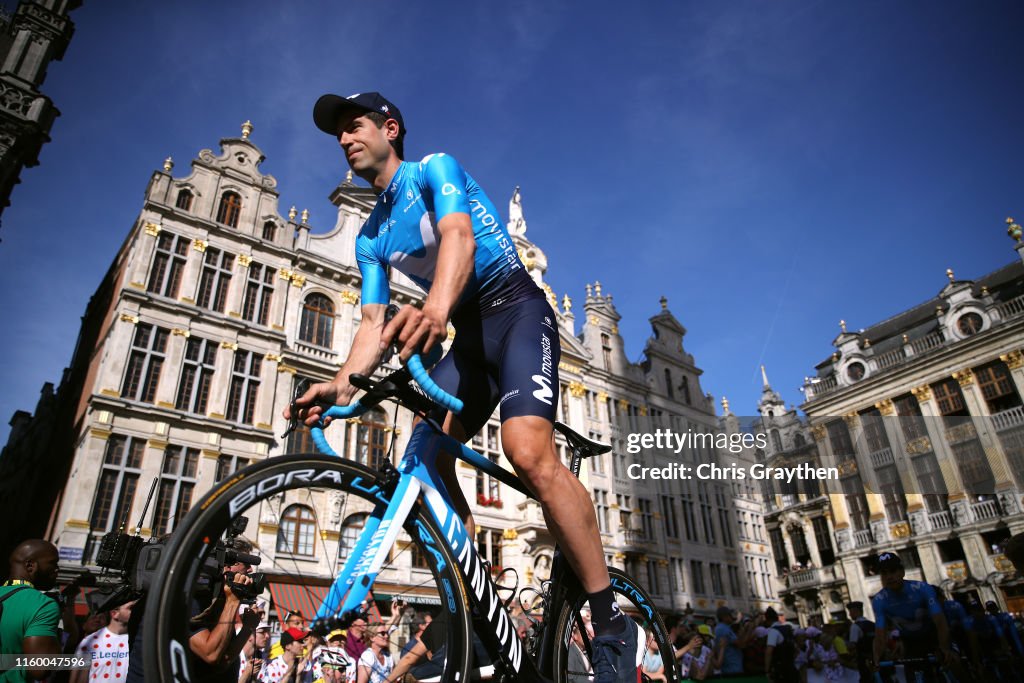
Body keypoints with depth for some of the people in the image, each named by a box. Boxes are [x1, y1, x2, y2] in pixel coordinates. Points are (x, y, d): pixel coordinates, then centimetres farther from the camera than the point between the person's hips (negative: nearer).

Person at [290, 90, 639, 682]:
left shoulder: (434, 168, -3)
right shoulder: (371, 239, 15)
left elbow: (460, 235, -25)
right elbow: (375, 324, 6)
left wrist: (434, 309, -46)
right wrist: (343, 384, -14)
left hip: (518, 311, -7)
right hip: (468, 334, 7)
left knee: (529, 453, -28)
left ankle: (613, 623, -17)